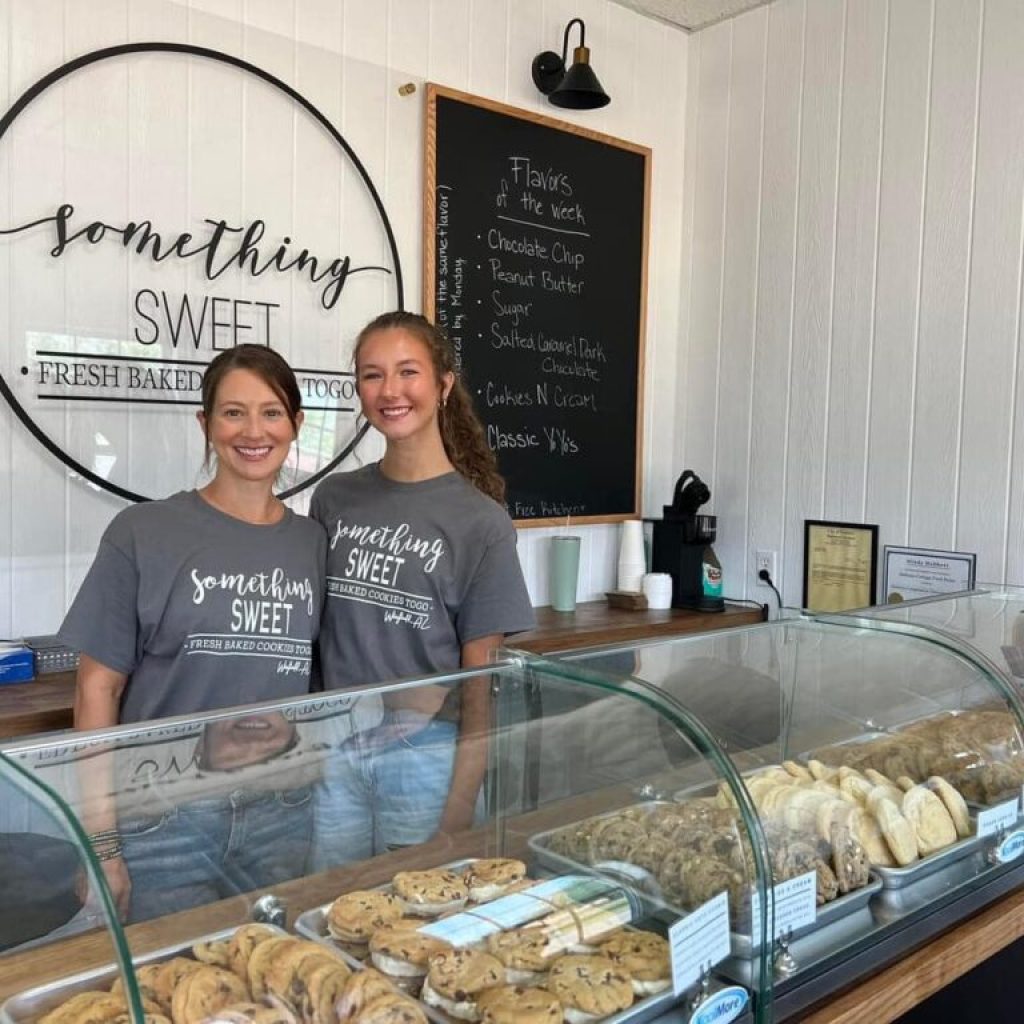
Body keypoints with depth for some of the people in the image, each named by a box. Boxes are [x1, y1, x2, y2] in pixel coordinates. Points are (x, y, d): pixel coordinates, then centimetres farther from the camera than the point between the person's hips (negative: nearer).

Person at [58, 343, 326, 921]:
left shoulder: (314, 542, 2)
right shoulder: (144, 534, -7)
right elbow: (98, 688, -5)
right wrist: (102, 843, -6)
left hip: (284, 823, 3)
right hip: (164, 829, -2)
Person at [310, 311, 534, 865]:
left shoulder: (481, 521, -8)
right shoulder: (333, 498, 3)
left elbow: (480, 682, -7)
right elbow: (309, 630, 11)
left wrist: (459, 814, -8)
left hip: (425, 755, -3)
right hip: (335, 750, 3)